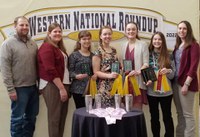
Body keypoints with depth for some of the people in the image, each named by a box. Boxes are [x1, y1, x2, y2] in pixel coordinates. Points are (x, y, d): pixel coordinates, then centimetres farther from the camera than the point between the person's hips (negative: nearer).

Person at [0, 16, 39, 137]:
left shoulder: (33, 43, 9)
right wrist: (11, 89, -15)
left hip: (33, 87, 6)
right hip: (19, 88, -6)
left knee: (31, 117, 16)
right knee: (18, 118, 4)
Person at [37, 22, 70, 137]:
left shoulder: (60, 48, 18)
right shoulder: (47, 47, -10)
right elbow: (50, 70, -19)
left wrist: (65, 87, 12)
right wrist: (61, 88, -19)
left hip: (63, 84, 9)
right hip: (52, 86, -9)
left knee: (62, 116, 12)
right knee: (54, 118, -3)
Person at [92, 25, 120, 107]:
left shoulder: (114, 50, 12)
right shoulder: (98, 52, -7)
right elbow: (96, 72, -10)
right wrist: (109, 75, -23)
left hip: (116, 85, 6)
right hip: (104, 87, -6)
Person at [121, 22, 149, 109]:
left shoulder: (143, 45, -3)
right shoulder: (124, 46, 14)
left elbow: (146, 64, -7)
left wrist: (138, 72, -23)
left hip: (138, 82, -5)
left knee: (137, 109, -4)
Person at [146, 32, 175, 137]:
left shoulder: (168, 56, 2)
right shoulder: (148, 55, 2)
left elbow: (172, 75, 4)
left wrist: (168, 71, -17)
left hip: (165, 91, -1)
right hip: (151, 91, 1)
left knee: (167, 117, 5)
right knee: (154, 117, 12)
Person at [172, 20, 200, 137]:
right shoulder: (177, 46, 14)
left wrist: (186, 84, -18)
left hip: (186, 83, -7)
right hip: (175, 82, 7)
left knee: (187, 114, 0)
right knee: (180, 114, 14)